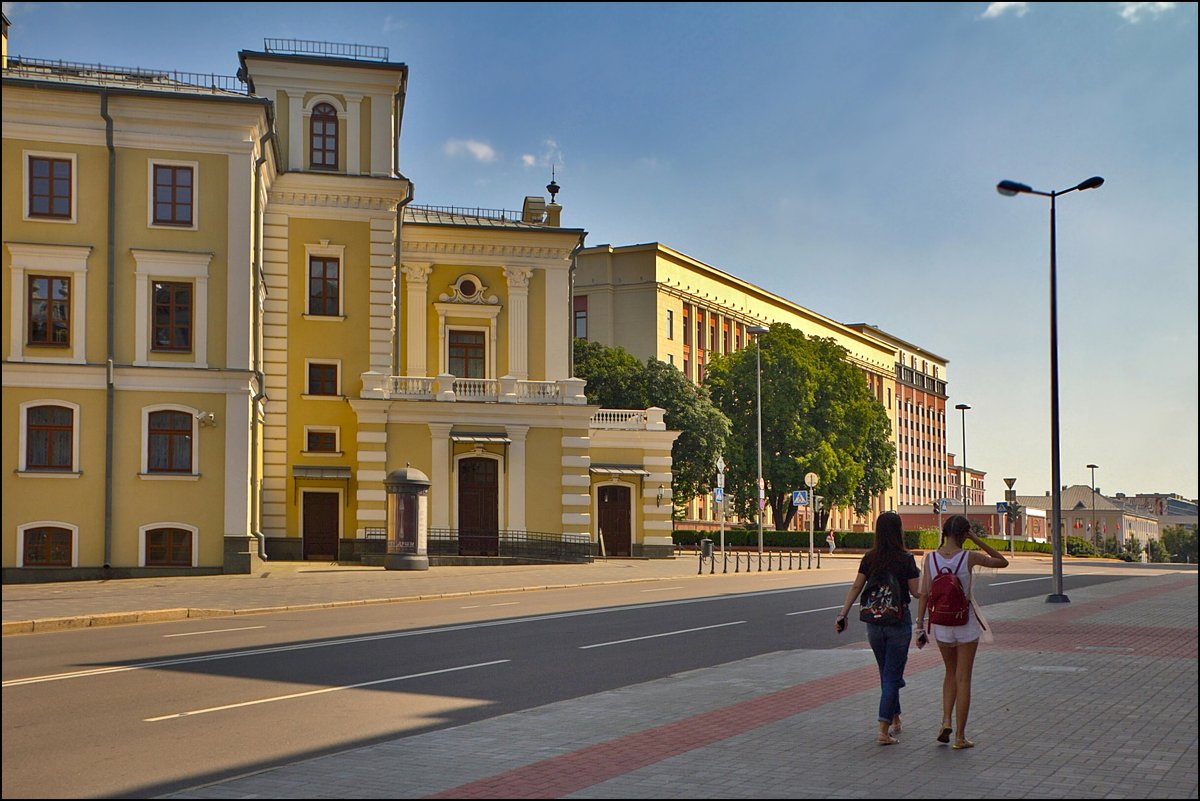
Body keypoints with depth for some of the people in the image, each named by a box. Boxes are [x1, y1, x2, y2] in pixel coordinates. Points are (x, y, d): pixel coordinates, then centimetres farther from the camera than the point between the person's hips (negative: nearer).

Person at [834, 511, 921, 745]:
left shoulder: (870, 558, 0)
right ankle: (884, 730, -8)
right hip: (899, 621, -4)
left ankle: (895, 720, 32)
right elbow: (916, 592, -8)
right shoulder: (906, 559, -12)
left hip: (874, 621, 4)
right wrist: (918, 574, 11)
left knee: (886, 673, 20)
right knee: (892, 675, 0)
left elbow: (856, 587, 0)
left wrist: (842, 615, 4)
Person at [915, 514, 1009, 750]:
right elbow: (1003, 562, 5)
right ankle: (960, 736, 7)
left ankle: (946, 721, 6)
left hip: (941, 623, 2)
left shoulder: (931, 557, -6)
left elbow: (924, 593, -7)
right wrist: (977, 540, 0)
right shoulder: (970, 558, -11)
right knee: (963, 679, 5)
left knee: (951, 673, 22)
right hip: (966, 622, -2)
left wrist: (920, 625, -2)